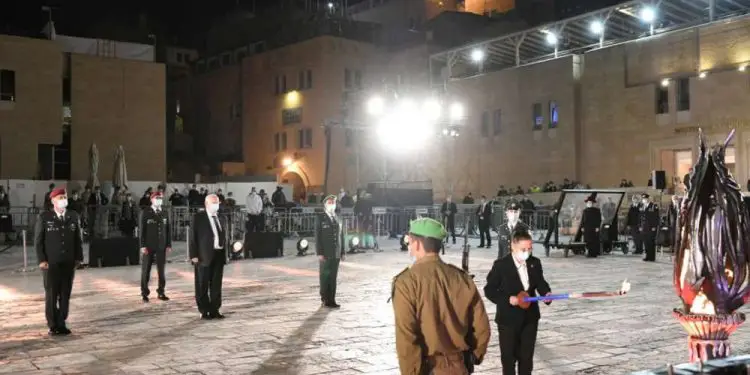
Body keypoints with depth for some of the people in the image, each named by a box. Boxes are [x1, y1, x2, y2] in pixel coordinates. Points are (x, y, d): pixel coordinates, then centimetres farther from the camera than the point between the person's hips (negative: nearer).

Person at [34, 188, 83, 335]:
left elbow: (78, 239, 10)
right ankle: (53, 326, 11)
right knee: (51, 295, 1)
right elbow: (38, 240, -2)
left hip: (68, 263, 3)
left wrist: (78, 258, 4)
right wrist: (41, 260, -9)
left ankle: (61, 324, 15)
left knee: (65, 295, 6)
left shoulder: (74, 216, 6)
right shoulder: (44, 217, -3)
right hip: (51, 263, -3)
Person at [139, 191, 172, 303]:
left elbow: (168, 230, 9)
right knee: (146, 271, 4)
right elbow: (141, 230, -6)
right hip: (148, 246, -3)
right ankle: (144, 293, 12)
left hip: (161, 246, 3)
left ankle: (161, 292, 12)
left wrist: (169, 245, 3)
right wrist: (143, 245, -12)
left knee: (161, 271, 4)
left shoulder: (164, 214, 10)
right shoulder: (145, 212, -2)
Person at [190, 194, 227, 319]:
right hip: (204, 256, -5)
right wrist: (194, 255, -12)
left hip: (219, 255, 5)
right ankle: (204, 311, 12)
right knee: (202, 286, 3)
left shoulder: (222, 219, 14)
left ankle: (214, 310, 15)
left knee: (216, 285, 8)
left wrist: (225, 255, 8)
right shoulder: (198, 218, -2)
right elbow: (193, 237, -5)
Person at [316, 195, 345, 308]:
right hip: (325, 254, -4)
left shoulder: (338, 220, 14)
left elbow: (341, 236, 14)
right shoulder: (321, 219, -2)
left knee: (333, 277, 3)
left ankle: (331, 300, 7)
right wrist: (319, 253, -12)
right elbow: (317, 236, -6)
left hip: (336, 254, 4)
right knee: (325, 277, 2)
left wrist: (342, 252, 9)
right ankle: (325, 299, 11)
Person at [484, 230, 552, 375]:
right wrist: (507, 299, -25)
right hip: (508, 319, -4)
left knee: (527, 356, 16)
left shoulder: (535, 263, 0)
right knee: (508, 357, 7)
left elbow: (540, 282, 10)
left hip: (529, 318, 4)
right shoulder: (501, 265, -14)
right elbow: (489, 290, -11)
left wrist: (546, 293, -12)